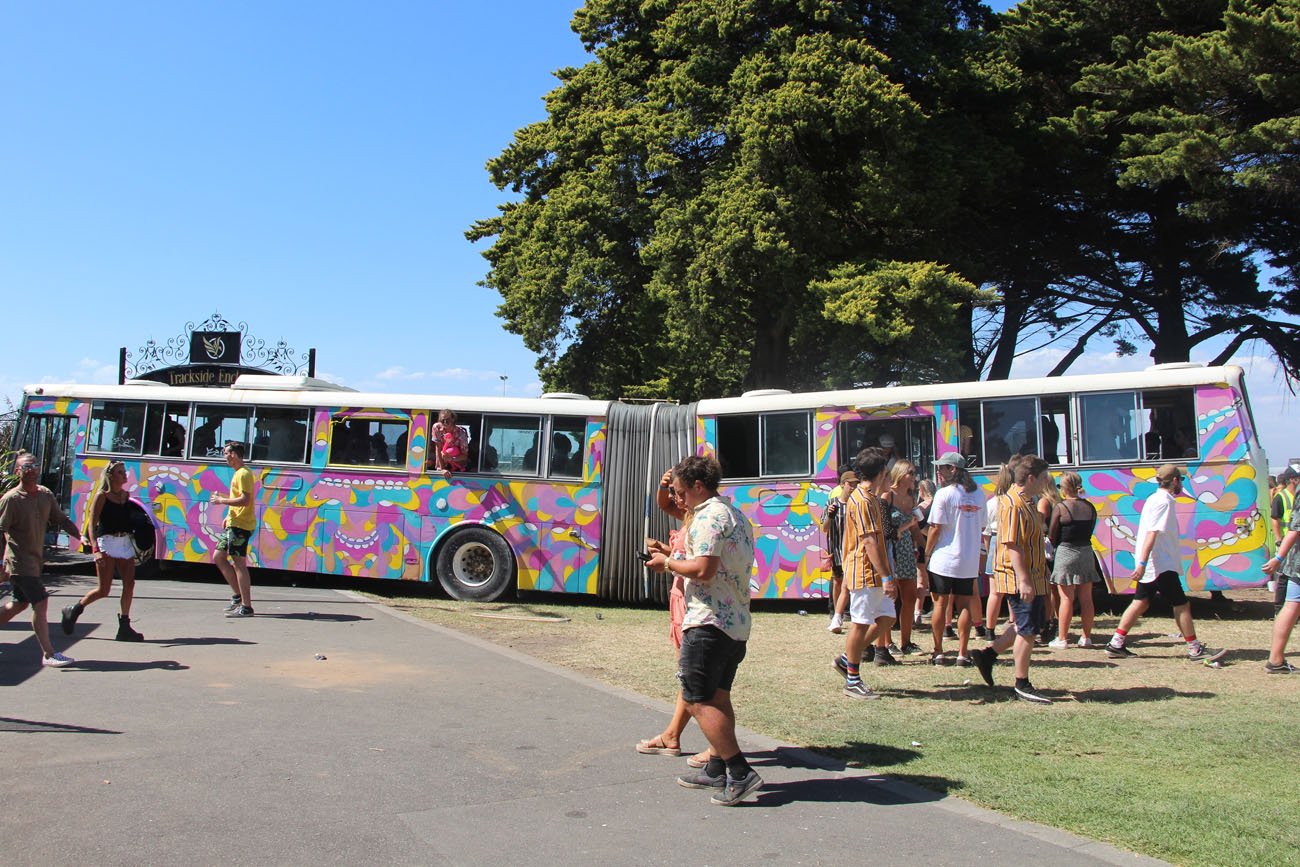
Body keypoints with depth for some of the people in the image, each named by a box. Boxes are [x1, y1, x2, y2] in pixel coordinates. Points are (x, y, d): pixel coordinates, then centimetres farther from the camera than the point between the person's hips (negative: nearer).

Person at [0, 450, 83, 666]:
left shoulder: (46, 495, 6)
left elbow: (62, 520, 15)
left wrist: (81, 537, 3)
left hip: (36, 560, 7)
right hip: (20, 563, -7)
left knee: (19, 603, 18)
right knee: (41, 602, -12)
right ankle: (49, 654, -7)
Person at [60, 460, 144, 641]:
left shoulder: (126, 495, 12)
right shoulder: (102, 496, -6)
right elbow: (92, 524, -10)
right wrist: (95, 549, -22)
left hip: (125, 543, 6)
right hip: (107, 542, -6)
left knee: (129, 584, -3)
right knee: (103, 590, -4)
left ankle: (124, 627, 2)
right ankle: (73, 610, 21)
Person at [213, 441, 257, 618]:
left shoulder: (243, 474, -14)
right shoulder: (238, 473, 19)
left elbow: (245, 500, -23)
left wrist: (222, 501, -15)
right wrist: (229, 516, 17)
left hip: (240, 526, -11)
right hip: (234, 524, 11)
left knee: (239, 564, -9)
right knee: (218, 558, 14)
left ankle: (246, 607, -7)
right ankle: (238, 595, 18)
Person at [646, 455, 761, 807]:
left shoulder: (708, 517, -14)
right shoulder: (738, 516, 17)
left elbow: (703, 569, -24)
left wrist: (668, 563, -8)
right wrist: (678, 557, 20)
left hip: (709, 622, -10)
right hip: (738, 623, 10)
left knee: (698, 701, -6)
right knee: (718, 697, 18)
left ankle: (740, 772, -9)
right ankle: (717, 770, 26)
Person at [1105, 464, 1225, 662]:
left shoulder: (1155, 499, 15)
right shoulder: (1163, 502, -16)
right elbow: (1152, 533, -24)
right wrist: (1142, 563, -30)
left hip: (1150, 565, 10)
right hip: (1161, 566, -10)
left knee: (1141, 602, 10)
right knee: (1181, 605, -1)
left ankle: (1116, 644, 9)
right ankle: (1195, 649, 8)